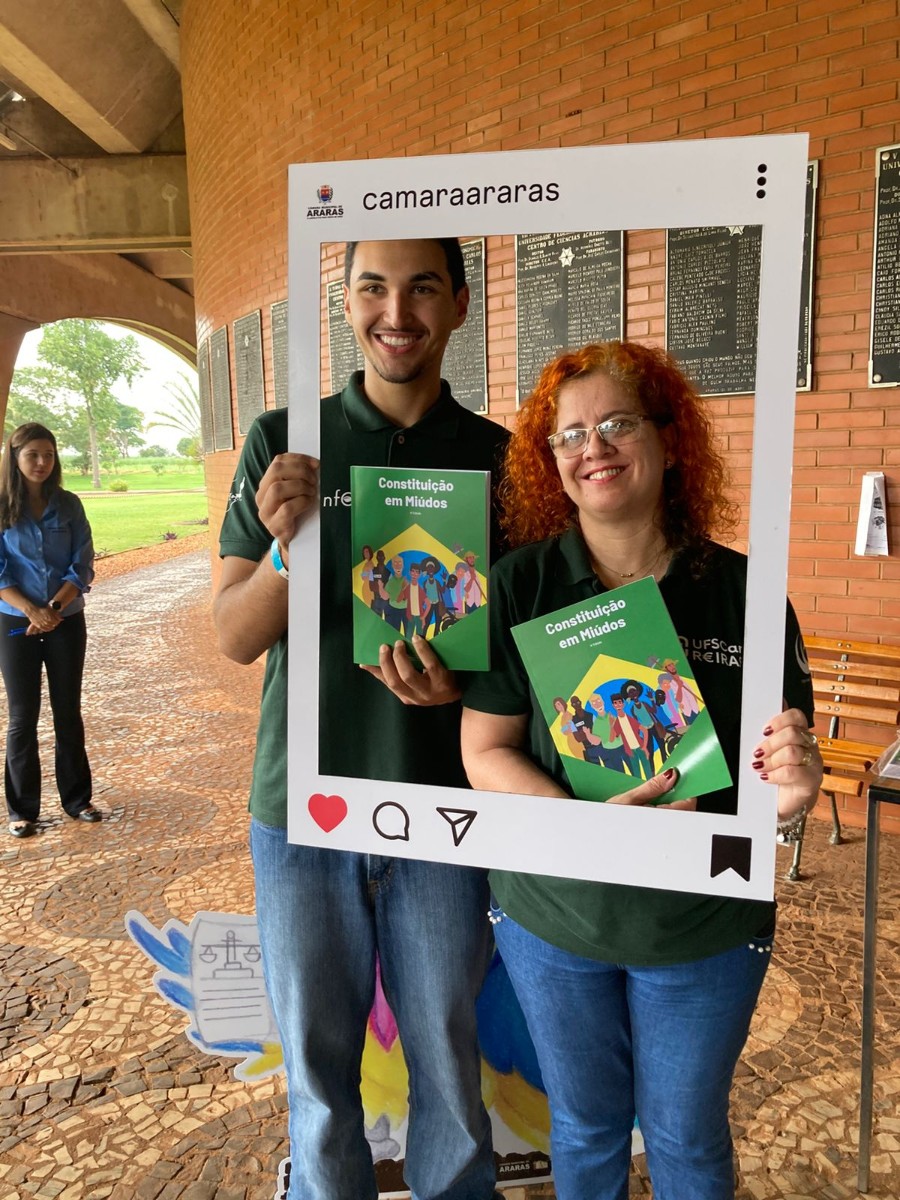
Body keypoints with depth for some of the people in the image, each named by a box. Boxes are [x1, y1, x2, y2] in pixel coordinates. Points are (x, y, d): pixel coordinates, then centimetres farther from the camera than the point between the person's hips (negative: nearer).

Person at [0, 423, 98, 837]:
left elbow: (83, 565, -2)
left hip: (67, 622, 1)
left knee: (68, 712, 10)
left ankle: (77, 798, 23)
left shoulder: (68, 505, 1)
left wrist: (54, 608, -15)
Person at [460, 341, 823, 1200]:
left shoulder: (742, 591, -11)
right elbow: (485, 751, -12)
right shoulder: (518, 587, -11)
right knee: (583, 1129, 23)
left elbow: (787, 755, -4)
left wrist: (790, 789, -27)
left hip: (706, 933, 0)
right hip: (551, 916, 0)